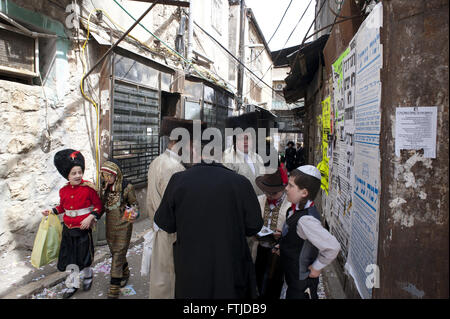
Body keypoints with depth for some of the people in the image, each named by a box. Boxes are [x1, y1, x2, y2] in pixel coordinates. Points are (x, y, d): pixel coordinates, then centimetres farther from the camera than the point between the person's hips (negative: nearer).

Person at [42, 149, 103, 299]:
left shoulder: (89, 188, -13)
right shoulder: (63, 191, 0)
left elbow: (99, 206, -7)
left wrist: (90, 218, -19)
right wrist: (51, 211, 4)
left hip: (83, 228, -4)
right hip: (68, 229, 4)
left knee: (84, 257, 9)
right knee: (69, 258, 11)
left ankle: (87, 275, 39)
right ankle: (73, 285, 28)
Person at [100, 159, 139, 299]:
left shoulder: (127, 187, -16)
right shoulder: (104, 186, 0)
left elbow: (134, 204, -5)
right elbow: (101, 205, 12)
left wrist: (134, 214, -24)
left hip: (123, 226, -5)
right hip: (110, 225, 6)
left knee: (118, 254, -3)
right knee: (115, 252, 19)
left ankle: (114, 287, 6)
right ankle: (125, 273, 43)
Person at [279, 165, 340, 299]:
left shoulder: (305, 219, -32)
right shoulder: (297, 209, -5)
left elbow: (333, 247, -33)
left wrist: (316, 267, -21)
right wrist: (283, 245, 7)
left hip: (301, 283, -8)